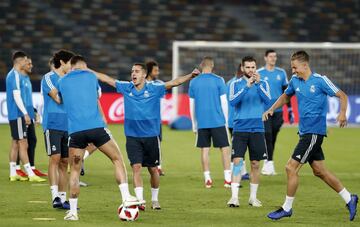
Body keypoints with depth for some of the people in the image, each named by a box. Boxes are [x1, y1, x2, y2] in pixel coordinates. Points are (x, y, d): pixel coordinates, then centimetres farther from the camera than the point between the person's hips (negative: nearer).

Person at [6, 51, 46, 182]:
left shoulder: (21, 75, 17)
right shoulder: (15, 75, -13)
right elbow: (16, 96, -18)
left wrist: (30, 113, 20)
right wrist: (25, 114, -19)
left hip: (20, 115, 10)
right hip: (18, 115, -10)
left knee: (15, 144, 10)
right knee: (23, 144, -9)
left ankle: (13, 174, 13)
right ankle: (31, 175, -11)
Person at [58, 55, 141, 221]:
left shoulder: (62, 81, 14)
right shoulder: (91, 76, 15)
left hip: (75, 131, 1)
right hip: (96, 127, -1)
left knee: (74, 171, 10)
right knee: (117, 159, 12)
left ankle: (72, 212, 5)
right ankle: (126, 197, 0)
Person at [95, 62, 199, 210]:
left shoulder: (154, 89, -4)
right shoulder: (126, 88, 3)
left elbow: (174, 82, -12)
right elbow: (106, 79, 8)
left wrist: (191, 76, -26)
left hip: (151, 135, -1)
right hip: (132, 137, 1)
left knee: (153, 169, 8)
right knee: (136, 167, -11)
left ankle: (155, 200, 25)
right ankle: (139, 201, -9)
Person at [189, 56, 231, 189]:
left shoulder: (193, 82, 5)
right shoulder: (218, 80, -3)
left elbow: (192, 106, 8)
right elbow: (223, 102, -3)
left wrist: (194, 124, 15)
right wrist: (226, 120, 7)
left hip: (201, 122, 2)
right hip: (218, 121, -2)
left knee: (204, 149, 6)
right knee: (225, 148, 4)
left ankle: (207, 179, 5)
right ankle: (227, 179, -1)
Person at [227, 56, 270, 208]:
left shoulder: (263, 84, 5)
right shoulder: (236, 84, 3)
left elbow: (267, 100, -12)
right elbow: (232, 101, -13)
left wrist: (258, 84, -24)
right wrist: (246, 87, -24)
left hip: (257, 129, 1)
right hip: (240, 128, -1)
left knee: (255, 164, 5)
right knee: (237, 161, -10)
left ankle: (253, 197, 16)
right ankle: (234, 197, -11)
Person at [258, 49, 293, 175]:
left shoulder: (281, 73, 9)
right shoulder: (259, 73, 0)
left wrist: (290, 110, 12)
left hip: (278, 111, 3)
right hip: (264, 111, -3)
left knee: (273, 138, 6)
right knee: (268, 136, -12)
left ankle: (267, 163, 16)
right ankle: (270, 163, -12)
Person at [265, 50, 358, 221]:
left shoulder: (320, 80, -12)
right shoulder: (295, 80, 7)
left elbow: (342, 96, -7)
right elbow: (286, 96, 26)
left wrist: (342, 113, -24)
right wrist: (272, 109, 12)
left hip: (314, 132, -8)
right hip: (305, 132, 8)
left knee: (291, 167, -10)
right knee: (319, 171, 12)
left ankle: (287, 208, 2)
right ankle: (349, 199, 23)